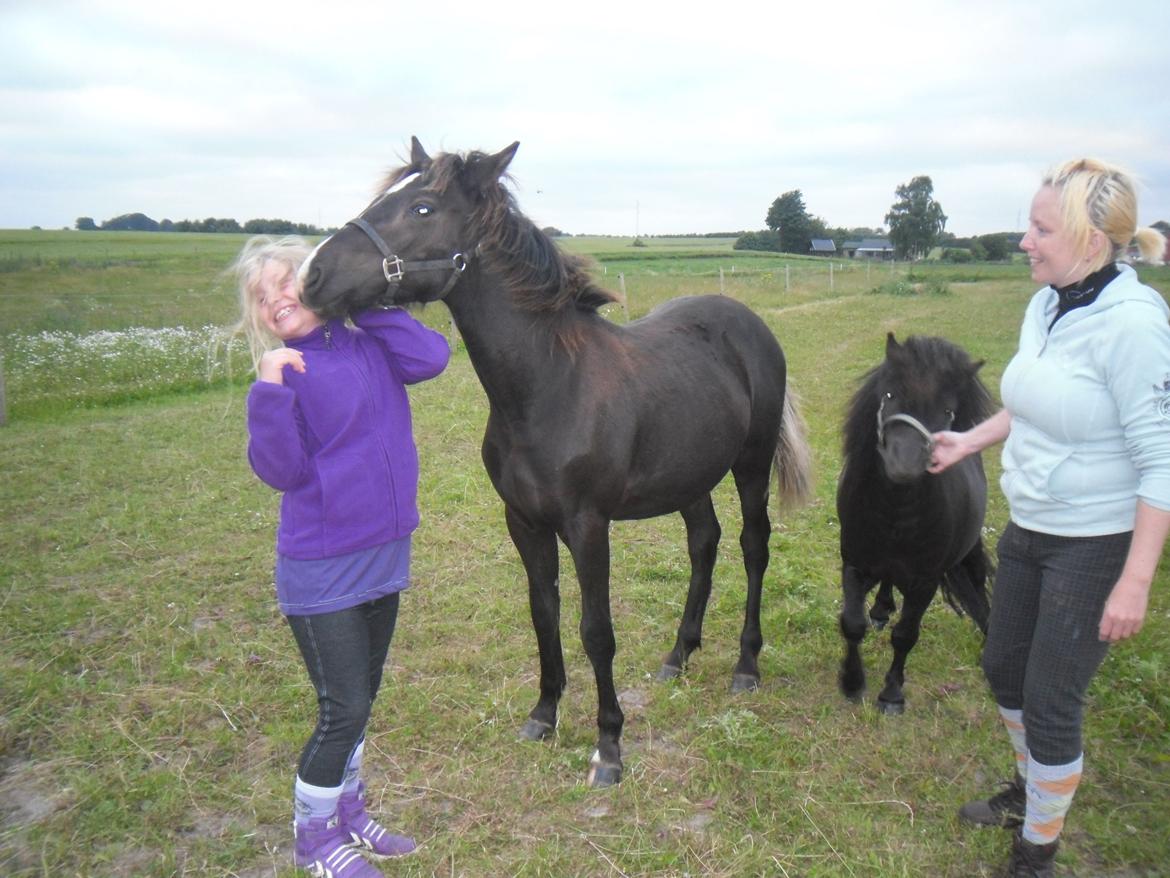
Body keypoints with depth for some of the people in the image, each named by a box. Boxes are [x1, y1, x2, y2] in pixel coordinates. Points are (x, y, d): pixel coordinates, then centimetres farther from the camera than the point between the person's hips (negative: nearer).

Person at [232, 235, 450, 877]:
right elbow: (282, 471, -18)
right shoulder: (282, 370, -10)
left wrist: (369, 302, -11)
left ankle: (347, 813, 41)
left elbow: (431, 357, -15)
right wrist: (271, 395, -31)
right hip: (321, 571, -5)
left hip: (384, 554, 6)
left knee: (360, 699, 20)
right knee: (344, 709, 2)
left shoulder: (369, 344, 3)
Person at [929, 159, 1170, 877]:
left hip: (1094, 546, -8)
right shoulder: (1045, 305, 1)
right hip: (1028, 528, 8)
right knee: (1005, 667, 21)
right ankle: (1031, 791, 48)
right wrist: (970, 441, 17)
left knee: (1050, 702, 4)